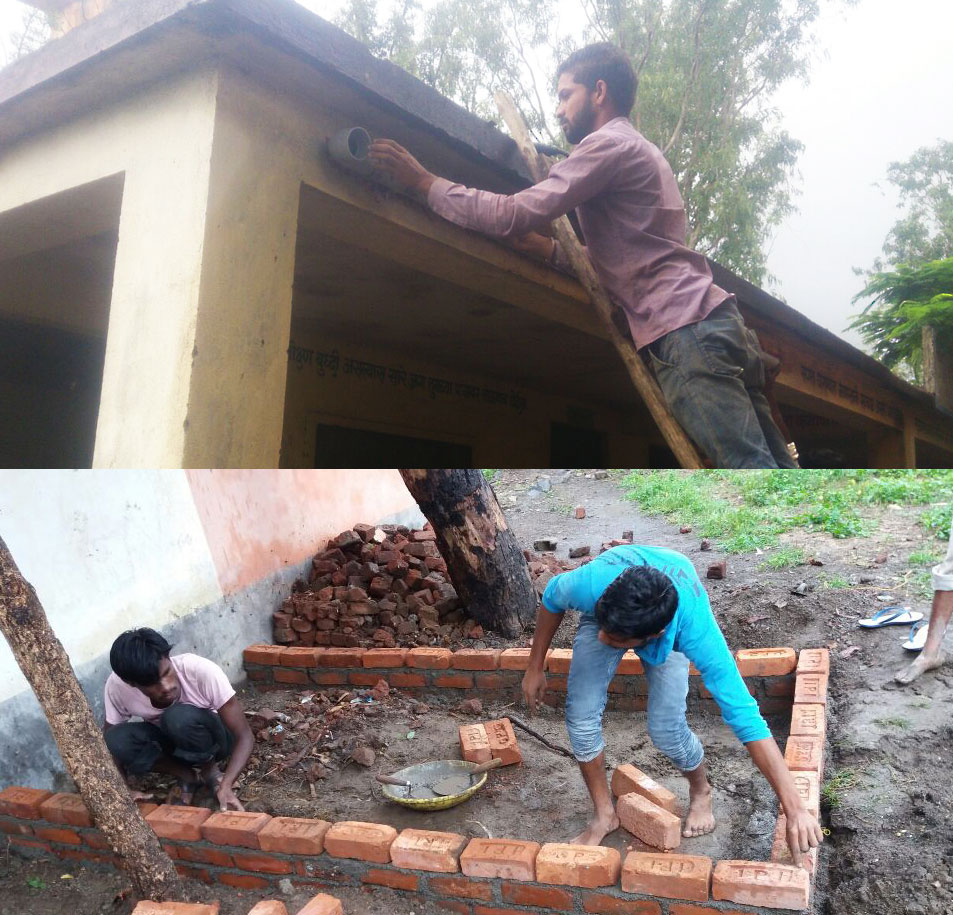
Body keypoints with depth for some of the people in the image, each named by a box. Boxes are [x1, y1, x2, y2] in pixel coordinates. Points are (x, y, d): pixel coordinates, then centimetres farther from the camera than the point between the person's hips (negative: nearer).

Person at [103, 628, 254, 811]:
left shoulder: (201, 671, -33)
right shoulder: (117, 686, -25)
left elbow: (245, 736, -28)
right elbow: (111, 744, -9)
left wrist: (226, 785, -42)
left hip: (211, 739, -3)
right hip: (169, 742, 3)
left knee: (180, 717, -35)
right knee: (117, 739, -27)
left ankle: (209, 769, -6)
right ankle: (187, 775, -5)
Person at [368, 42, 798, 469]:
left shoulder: (609, 143, -3)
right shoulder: (639, 150, 29)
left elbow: (518, 213, -12)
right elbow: (623, 257, 28)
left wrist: (425, 181, -4)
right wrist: (552, 249, 17)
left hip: (683, 329, -10)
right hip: (708, 318, 10)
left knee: (750, 464, -13)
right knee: (770, 461, 5)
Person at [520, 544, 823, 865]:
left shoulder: (696, 629, -44)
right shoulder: (591, 583, -42)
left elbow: (744, 715, -41)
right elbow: (552, 598, -16)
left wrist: (795, 810, -40)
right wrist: (534, 668, -7)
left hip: (671, 629, -1)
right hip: (604, 608, 2)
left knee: (666, 729, -15)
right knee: (580, 714, -13)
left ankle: (701, 793, 22)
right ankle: (604, 814, 14)